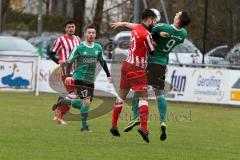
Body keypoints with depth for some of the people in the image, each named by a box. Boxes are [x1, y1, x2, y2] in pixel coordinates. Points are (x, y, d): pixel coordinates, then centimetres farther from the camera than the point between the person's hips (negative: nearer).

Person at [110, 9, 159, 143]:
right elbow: (152, 52, -6)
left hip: (127, 64, 9)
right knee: (144, 97, -8)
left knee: (122, 96, 15)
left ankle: (114, 125, 20)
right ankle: (144, 127, -20)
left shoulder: (135, 29, 9)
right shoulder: (146, 34, -16)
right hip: (137, 68, -9)